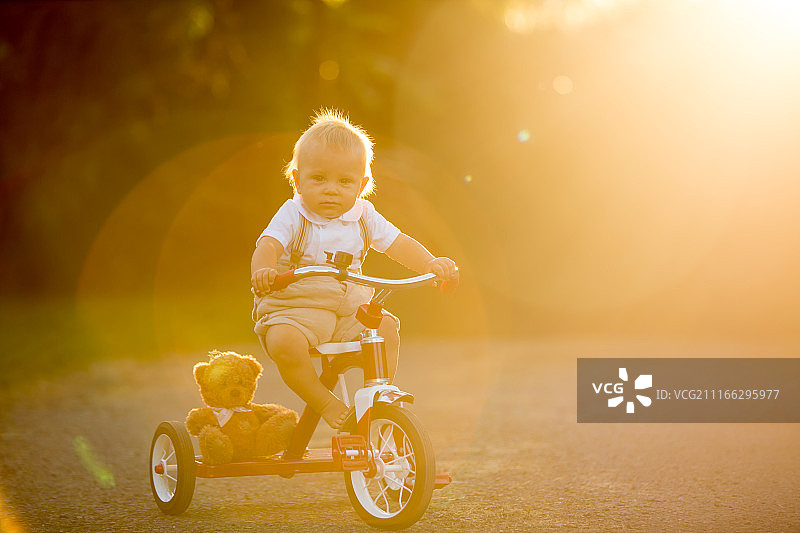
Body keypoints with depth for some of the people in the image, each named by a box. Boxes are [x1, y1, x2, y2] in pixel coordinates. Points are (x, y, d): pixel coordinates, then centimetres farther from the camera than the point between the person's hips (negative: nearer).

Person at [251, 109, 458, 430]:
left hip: (350, 307, 4)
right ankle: (324, 402, -12)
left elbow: (398, 244, 4)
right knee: (284, 342, -33)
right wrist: (263, 270, -45)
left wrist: (431, 263, -14)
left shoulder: (363, 217, 6)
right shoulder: (293, 216, -6)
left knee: (387, 329, -16)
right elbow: (268, 244, -21)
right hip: (295, 305, -4)